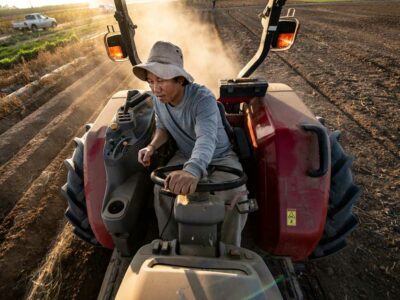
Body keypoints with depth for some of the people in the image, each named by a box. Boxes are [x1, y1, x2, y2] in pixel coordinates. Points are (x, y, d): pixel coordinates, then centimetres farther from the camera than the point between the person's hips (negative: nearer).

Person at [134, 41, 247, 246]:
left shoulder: (203, 98, -31)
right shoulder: (158, 98, -9)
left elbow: (207, 138, -48)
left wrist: (192, 171, -69)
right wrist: (152, 147, -16)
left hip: (219, 157, -4)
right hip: (185, 157, 5)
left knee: (236, 198, -27)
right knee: (161, 190, -19)